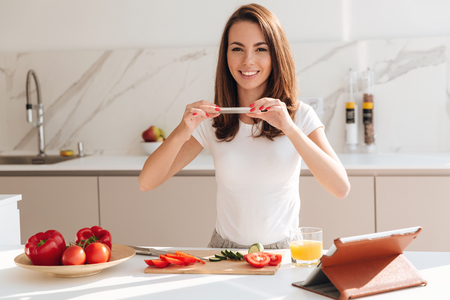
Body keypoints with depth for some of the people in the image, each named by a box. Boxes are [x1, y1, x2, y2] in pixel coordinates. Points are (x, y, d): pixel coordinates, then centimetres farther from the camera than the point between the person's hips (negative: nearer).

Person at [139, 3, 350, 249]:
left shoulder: (300, 116, -1)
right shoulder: (211, 120, 2)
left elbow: (341, 188, -15)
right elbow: (146, 182, -4)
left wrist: (290, 129, -24)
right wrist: (181, 133, -22)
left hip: (283, 249, 0)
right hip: (226, 249, 1)